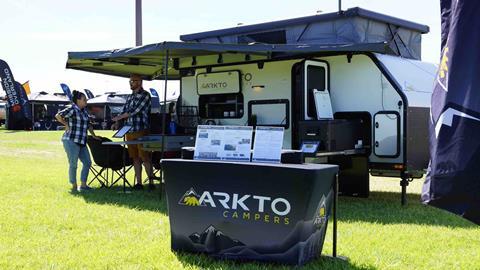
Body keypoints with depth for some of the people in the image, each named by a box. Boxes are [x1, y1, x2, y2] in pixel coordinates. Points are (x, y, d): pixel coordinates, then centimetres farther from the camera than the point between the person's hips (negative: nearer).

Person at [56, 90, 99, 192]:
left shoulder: (84, 110, 16)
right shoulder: (72, 109, -10)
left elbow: (88, 125, 26)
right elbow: (58, 116, -17)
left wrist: (94, 135, 23)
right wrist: (66, 125, -10)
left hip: (81, 142, 9)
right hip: (71, 141, -9)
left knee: (87, 162, 9)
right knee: (73, 164, -1)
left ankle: (83, 185, 17)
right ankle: (74, 187, 8)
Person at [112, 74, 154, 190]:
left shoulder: (145, 95, -6)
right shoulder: (130, 97, 18)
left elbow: (135, 111, -14)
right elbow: (124, 111, 18)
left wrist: (118, 117, -8)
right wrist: (117, 123, 0)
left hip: (141, 131, -7)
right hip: (129, 132, 7)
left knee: (145, 157, -7)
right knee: (135, 158, 8)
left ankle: (151, 182, -3)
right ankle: (139, 183, 12)